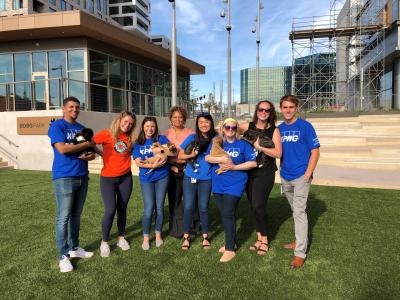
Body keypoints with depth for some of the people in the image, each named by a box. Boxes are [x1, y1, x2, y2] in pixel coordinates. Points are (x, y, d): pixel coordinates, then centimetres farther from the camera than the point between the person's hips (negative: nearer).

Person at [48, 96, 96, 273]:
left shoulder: (82, 129, 16)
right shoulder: (56, 126, -4)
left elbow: (92, 152, 19)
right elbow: (62, 149, -19)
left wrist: (90, 155, -6)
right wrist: (86, 144, -9)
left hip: (82, 177, 6)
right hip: (64, 178, -6)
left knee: (76, 215, 14)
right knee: (63, 217, -2)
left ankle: (74, 248, 25)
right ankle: (63, 256, 7)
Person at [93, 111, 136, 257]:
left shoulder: (130, 138, 3)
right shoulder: (107, 134, -9)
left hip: (126, 178, 4)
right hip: (108, 178, -4)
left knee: (122, 209, 12)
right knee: (110, 210, -8)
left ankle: (121, 238, 30)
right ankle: (104, 242, 13)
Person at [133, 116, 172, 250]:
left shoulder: (161, 139, 1)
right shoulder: (138, 143, 3)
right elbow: (137, 162, -6)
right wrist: (153, 165, -21)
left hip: (162, 177, 0)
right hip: (146, 178, 0)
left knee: (159, 207, 8)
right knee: (148, 209, -4)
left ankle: (158, 234, 26)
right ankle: (146, 237, 14)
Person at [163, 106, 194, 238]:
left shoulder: (191, 133, 3)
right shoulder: (166, 134, 6)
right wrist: (171, 167, -7)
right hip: (172, 170, 1)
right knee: (174, 199, 6)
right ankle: (177, 229, 18)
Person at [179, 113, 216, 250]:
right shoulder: (192, 138, 2)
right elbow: (180, 155, 1)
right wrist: (191, 155, -15)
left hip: (206, 179, 0)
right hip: (189, 177, 0)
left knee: (203, 208, 8)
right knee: (188, 207, 3)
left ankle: (205, 237, 25)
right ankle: (186, 237, 19)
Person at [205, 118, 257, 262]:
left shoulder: (243, 144, -2)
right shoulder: (216, 142, 7)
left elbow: (253, 163, -7)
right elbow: (207, 157, -4)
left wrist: (233, 167, -15)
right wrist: (221, 159, -21)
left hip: (235, 184, -4)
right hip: (218, 184, 5)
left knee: (228, 214, -9)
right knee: (224, 214, 12)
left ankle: (230, 249, 1)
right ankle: (230, 241, 29)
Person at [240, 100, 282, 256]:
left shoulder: (274, 130, -4)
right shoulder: (248, 126, 3)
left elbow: (278, 153, -13)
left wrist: (260, 147, -18)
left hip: (265, 173, -4)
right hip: (249, 172, 4)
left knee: (258, 206, -9)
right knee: (253, 206, 11)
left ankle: (264, 240, 12)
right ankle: (259, 238, 27)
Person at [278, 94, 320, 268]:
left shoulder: (305, 126, -9)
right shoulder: (279, 128, 6)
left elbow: (315, 151, -9)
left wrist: (308, 174, -14)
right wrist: (282, 169, 8)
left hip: (301, 177, -6)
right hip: (285, 177, 6)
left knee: (299, 211, -7)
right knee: (295, 211, 18)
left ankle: (300, 253, 0)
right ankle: (302, 240, 34)